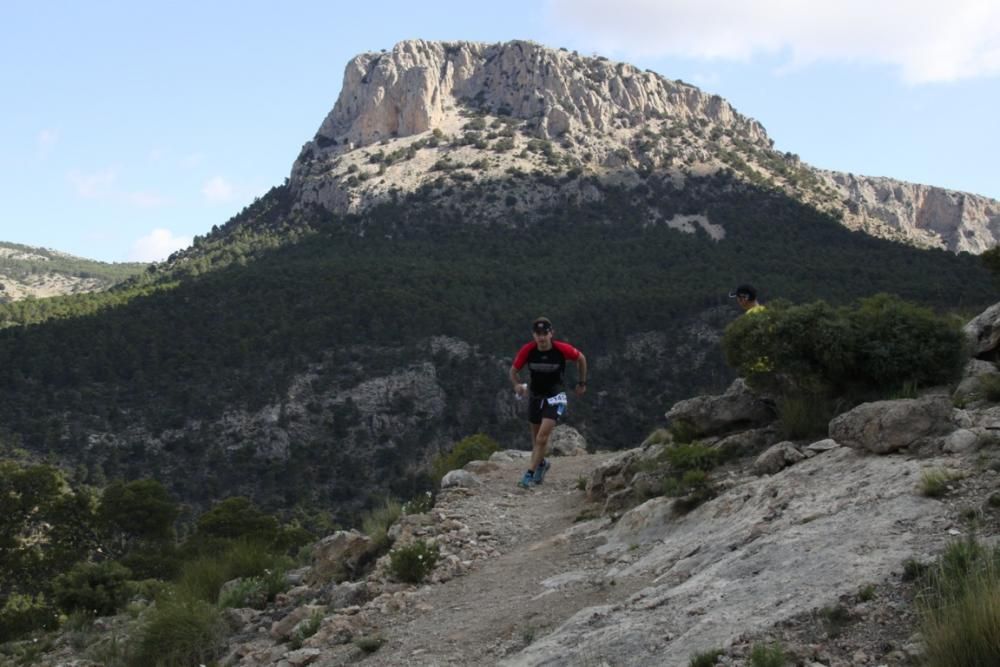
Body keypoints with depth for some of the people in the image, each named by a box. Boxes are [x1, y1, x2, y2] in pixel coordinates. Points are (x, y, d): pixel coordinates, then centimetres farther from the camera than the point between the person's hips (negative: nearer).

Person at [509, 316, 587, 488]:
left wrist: (582, 383, 7)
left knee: (542, 437, -16)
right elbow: (514, 371, -4)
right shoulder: (527, 350, -16)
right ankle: (541, 463, 43)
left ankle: (530, 474, -8)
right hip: (535, 395, 3)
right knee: (536, 437, 16)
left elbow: (581, 358, 0)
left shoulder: (562, 349, -20)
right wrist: (517, 385, -25)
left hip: (555, 397, -3)